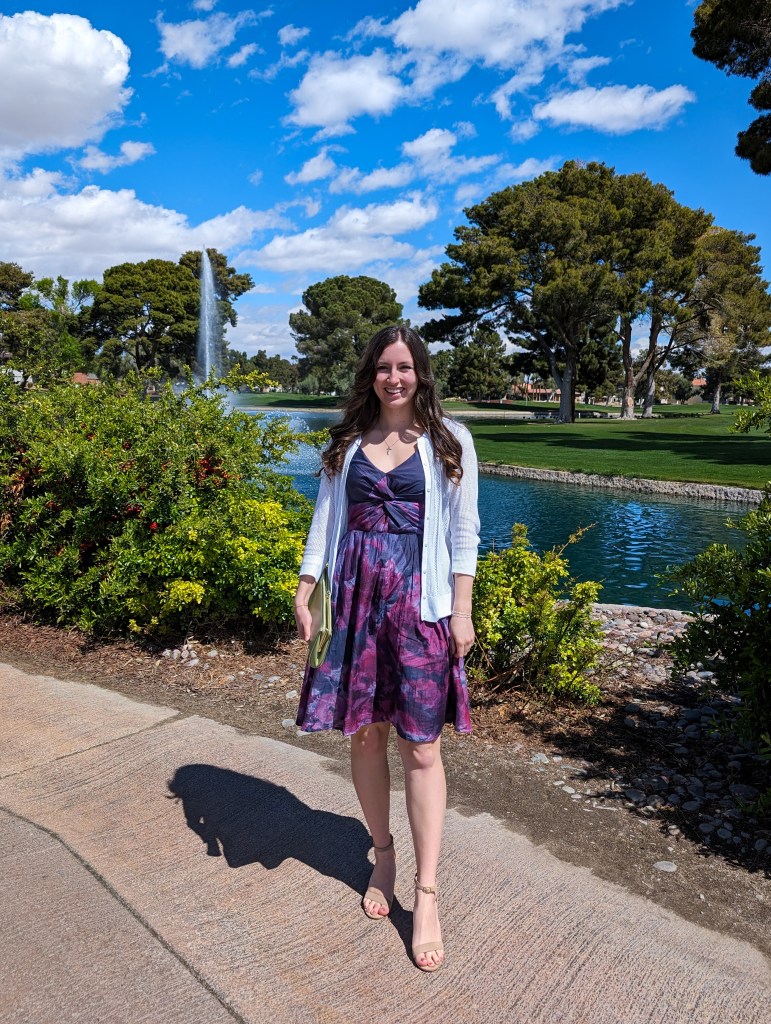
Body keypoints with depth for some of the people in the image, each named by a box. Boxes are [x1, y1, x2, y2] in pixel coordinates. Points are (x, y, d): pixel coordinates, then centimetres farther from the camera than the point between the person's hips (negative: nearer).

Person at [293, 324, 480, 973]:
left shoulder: (448, 440, 1)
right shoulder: (348, 441, 9)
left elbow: (464, 532, 0)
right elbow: (325, 521, 10)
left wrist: (462, 611, -5)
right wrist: (304, 595, 4)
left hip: (418, 601, -3)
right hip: (355, 597, 3)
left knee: (421, 748, 0)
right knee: (365, 735, 10)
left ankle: (426, 897, 13)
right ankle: (383, 853, 33)